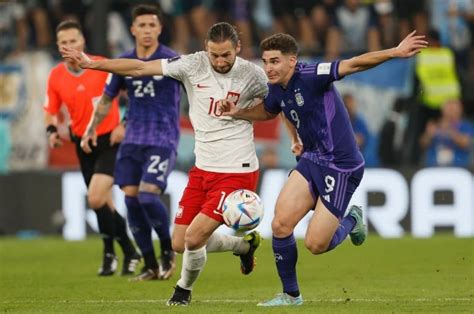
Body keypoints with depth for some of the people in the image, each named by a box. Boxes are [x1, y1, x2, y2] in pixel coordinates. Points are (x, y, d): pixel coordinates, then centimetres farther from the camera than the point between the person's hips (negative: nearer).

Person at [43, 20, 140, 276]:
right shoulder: (55, 76, -2)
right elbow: (50, 111, 10)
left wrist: (124, 125, -15)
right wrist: (52, 131, -10)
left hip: (110, 141, -5)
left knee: (96, 198, -18)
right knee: (104, 205, 9)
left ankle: (110, 253, 0)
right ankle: (129, 253, 25)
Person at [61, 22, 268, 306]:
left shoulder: (252, 75, -10)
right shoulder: (193, 64, -5)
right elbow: (140, 68, -2)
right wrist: (92, 63, -5)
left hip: (236, 171, -5)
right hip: (203, 169, 5)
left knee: (193, 238, -15)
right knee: (180, 245, 7)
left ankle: (184, 289, 18)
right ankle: (245, 244, 32)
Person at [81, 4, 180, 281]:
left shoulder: (172, 61, -7)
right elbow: (107, 99, 21)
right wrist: (92, 129, 16)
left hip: (163, 140, -5)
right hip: (133, 139, 5)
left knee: (148, 195, -19)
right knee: (131, 197, -2)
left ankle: (168, 250, 7)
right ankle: (151, 267, 10)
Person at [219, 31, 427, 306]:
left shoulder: (311, 76, -20)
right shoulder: (277, 90, 5)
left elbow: (355, 64, -31)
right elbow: (266, 112, 29)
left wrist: (394, 53, -43)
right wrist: (238, 112, 11)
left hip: (341, 167, -7)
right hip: (312, 161, 7)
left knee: (316, 244, -8)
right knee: (281, 225, -7)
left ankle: (352, 221, 25)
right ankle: (291, 295, 10)